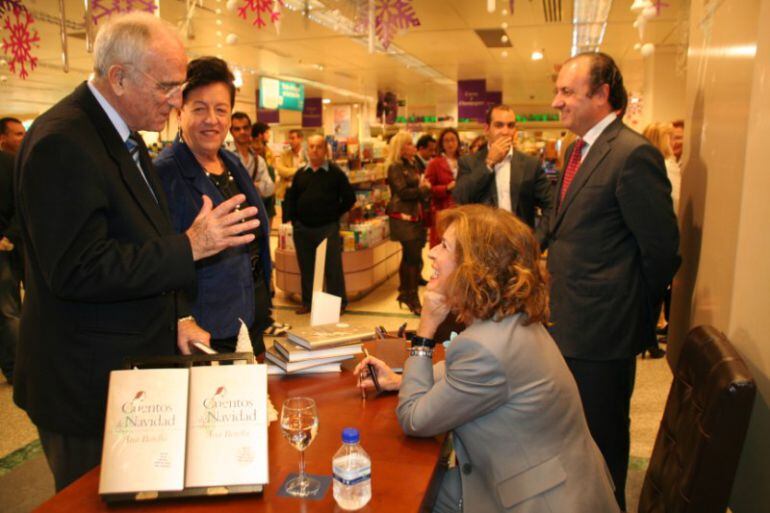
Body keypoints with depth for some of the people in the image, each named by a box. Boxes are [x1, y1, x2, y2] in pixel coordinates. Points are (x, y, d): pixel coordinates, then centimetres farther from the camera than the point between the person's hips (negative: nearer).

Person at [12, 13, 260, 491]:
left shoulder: (123, 135, 9)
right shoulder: (62, 143, -21)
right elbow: (78, 270, -26)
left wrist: (177, 317, 9)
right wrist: (190, 247, -24)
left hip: (137, 362, 9)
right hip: (90, 383, -9)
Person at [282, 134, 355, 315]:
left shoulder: (335, 173, -2)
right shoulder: (300, 174, 9)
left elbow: (349, 198, 1)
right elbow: (291, 198, 14)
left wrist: (335, 215, 0)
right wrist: (290, 218, 3)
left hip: (328, 228, -4)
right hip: (302, 229, 4)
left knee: (333, 268, 0)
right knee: (306, 268, 12)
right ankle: (308, 301, 24)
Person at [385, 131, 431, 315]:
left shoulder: (412, 165, 18)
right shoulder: (395, 167, -9)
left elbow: (421, 187, 20)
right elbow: (403, 192, -17)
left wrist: (425, 188, -2)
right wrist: (423, 189, -6)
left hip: (414, 216, 9)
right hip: (403, 218, -9)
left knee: (409, 256, 13)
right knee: (414, 258, -11)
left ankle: (405, 293, 24)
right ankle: (413, 299, -6)